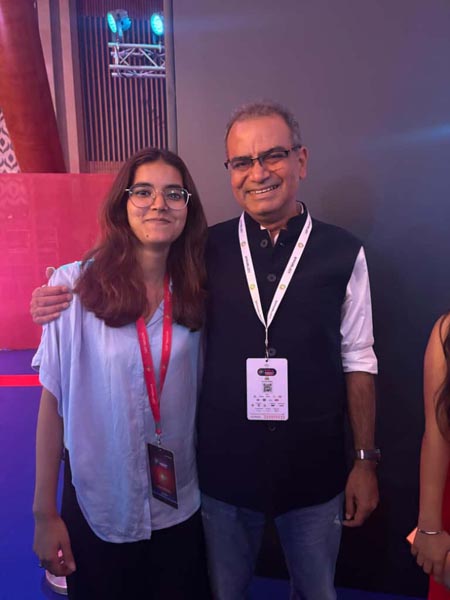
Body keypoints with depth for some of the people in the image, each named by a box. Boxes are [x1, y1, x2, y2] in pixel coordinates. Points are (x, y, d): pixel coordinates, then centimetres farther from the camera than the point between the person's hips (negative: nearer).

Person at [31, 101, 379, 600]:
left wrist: (365, 460, 1)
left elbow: (357, 361, -2)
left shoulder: (343, 252, -8)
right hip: (224, 468, 1)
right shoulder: (208, 250, -7)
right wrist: (62, 301, -12)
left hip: (315, 472, 0)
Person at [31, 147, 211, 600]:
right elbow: (54, 401, -9)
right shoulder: (75, 285, -14)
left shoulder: (195, 292, -4)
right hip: (99, 508, -2)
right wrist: (44, 513, -5)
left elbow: (202, 395, 4)